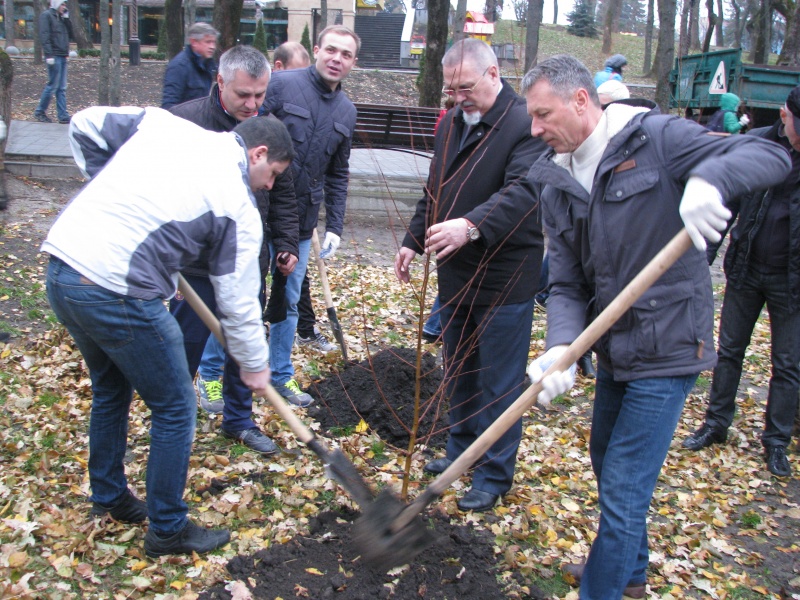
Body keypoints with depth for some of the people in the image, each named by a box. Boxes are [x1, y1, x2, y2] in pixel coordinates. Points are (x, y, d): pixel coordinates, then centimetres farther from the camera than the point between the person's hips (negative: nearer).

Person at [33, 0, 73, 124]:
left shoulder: (61, 17, 19)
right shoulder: (46, 15, -4)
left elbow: (70, 34, 16)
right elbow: (44, 36, -13)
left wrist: (66, 18, 7)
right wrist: (49, 54, -21)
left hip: (63, 56, 8)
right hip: (54, 56, -8)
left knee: (62, 88, 6)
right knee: (53, 85, -7)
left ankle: (63, 116, 6)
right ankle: (39, 112, 5)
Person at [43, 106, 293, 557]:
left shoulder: (163, 123, 12)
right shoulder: (237, 207, -3)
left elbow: (85, 125, 17)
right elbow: (238, 299, 1)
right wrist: (254, 364, 15)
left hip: (60, 269, 8)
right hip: (117, 292, -8)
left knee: (111, 388, 28)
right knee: (175, 407, 9)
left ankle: (109, 496, 46)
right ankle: (169, 529, 23)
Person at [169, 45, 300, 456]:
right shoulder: (183, 121, -13)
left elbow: (282, 196, 13)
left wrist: (286, 244, 6)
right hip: (195, 265, -4)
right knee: (186, 348, 7)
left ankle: (239, 420, 34)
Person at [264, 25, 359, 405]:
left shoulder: (346, 112, 8)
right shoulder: (281, 85, -10)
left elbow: (338, 175, 14)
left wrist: (334, 227, 8)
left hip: (301, 223, 5)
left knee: (288, 302, 14)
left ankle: (281, 376, 30)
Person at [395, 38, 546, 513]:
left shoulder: (526, 124, -16)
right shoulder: (451, 123, 10)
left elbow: (522, 190, -30)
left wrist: (471, 225, -44)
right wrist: (415, 240, 15)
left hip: (504, 278, -8)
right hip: (455, 272, 8)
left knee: (498, 383, 3)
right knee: (458, 371, 20)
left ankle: (495, 476, 17)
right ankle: (463, 451, 38)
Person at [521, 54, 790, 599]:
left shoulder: (657, 138, -13)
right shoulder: (557, 188, 4)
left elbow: (772, 156, -19)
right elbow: (566, 285, -3)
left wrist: (709, 179, -40)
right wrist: (562, 347, -22)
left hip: (665, 351, -8)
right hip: (614, 349, 8)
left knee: (623, 492, -3)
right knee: (607, 465, 25)